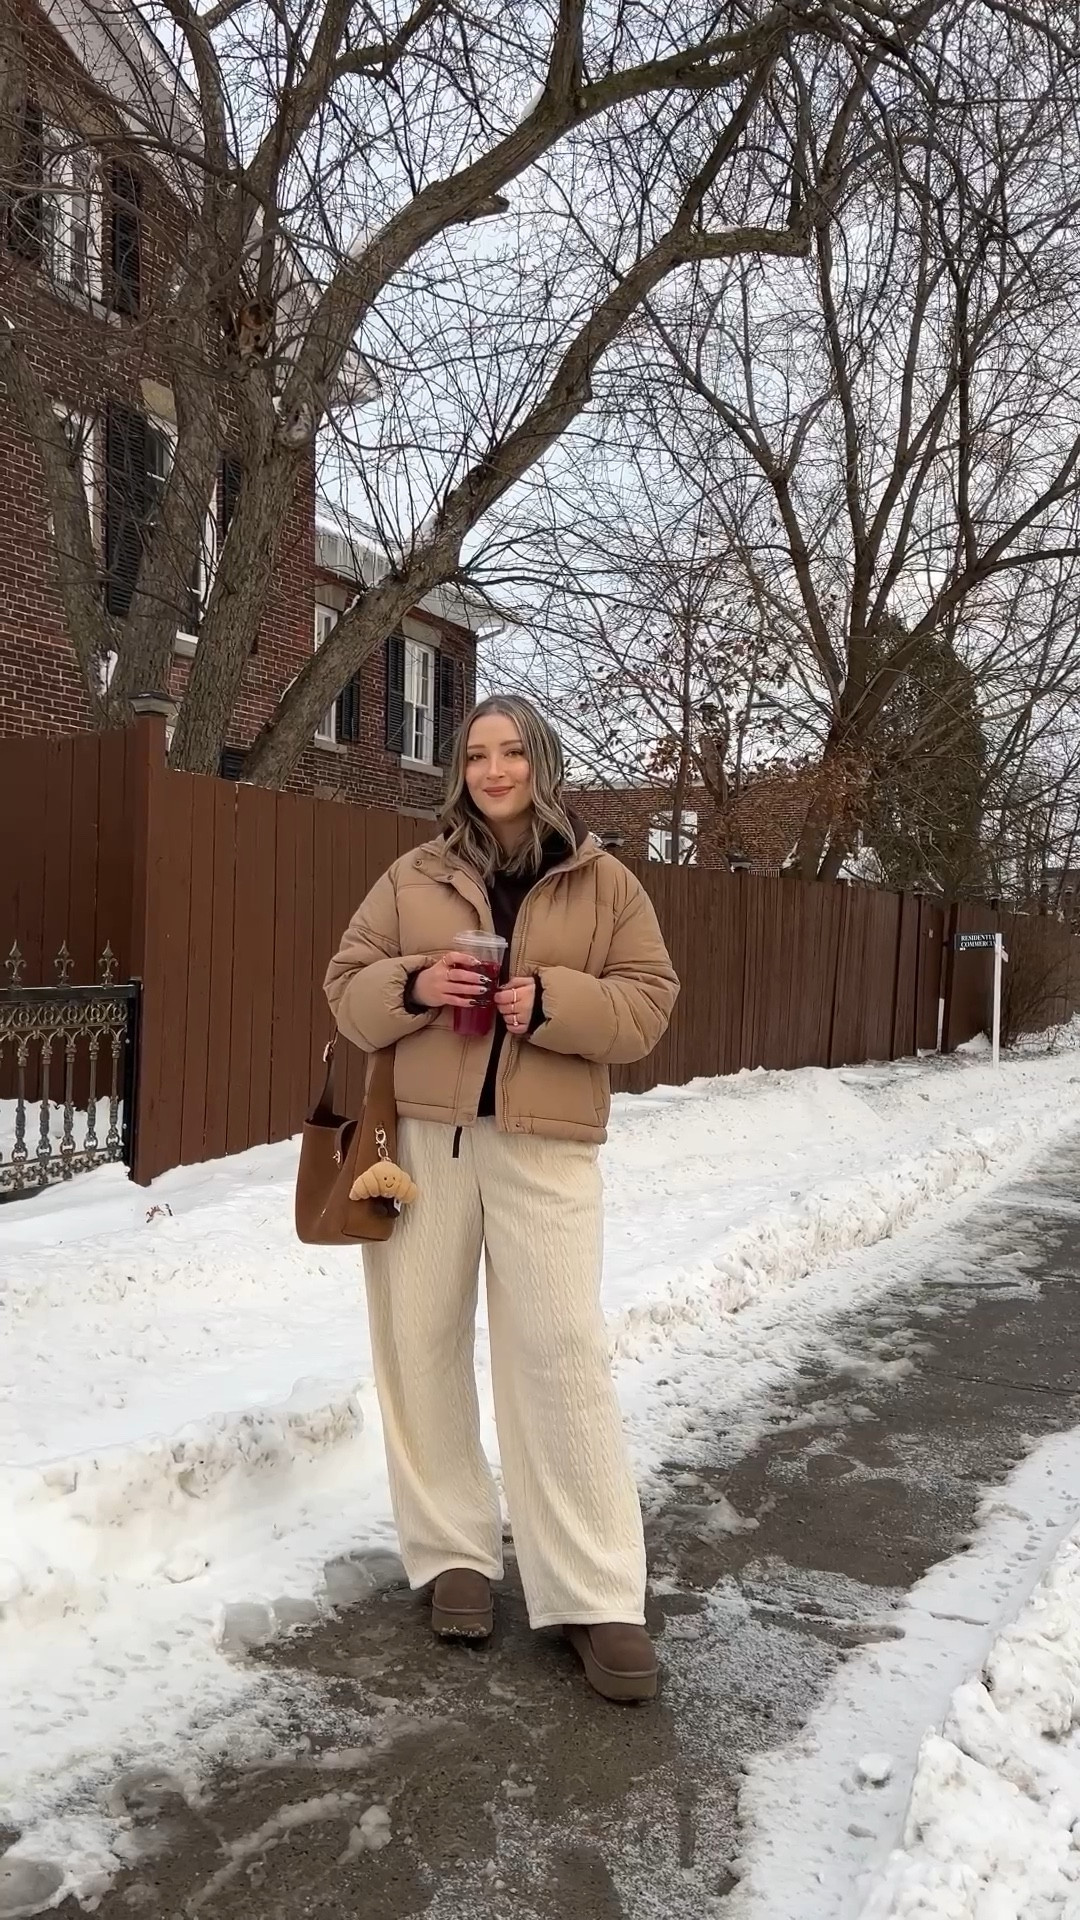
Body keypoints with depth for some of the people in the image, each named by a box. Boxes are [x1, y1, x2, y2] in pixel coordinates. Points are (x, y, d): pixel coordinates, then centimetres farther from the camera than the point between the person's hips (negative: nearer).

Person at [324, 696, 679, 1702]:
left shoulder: (602, 882, 5)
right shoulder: (415, 876, 8)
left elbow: (647, 1001, 3)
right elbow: (347, 983, 10)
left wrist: (555, 1003, -15)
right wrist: (410, 986, -11)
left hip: (545, 1145, -2)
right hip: (422, 1136, 3)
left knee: (561, 1351, -4)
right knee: (420, 1341, 7)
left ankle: (597, 1595, 6)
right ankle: (453, 1551, 25)